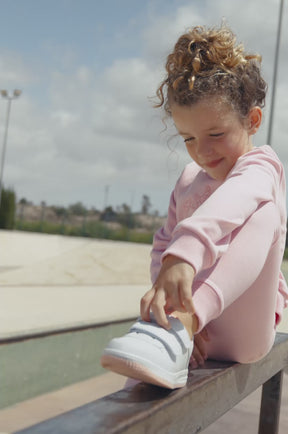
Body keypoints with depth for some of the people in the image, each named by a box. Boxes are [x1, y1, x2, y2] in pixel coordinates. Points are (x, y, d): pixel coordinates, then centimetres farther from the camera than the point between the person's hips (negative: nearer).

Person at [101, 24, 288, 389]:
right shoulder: (189, 181, 15)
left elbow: (233, 200, -30)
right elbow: (163, 245, 5)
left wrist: (184, 254, -50)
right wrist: (174, 303, -15)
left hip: (245, 329, -5)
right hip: (203, 332, 6)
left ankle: (180, 325, -45)